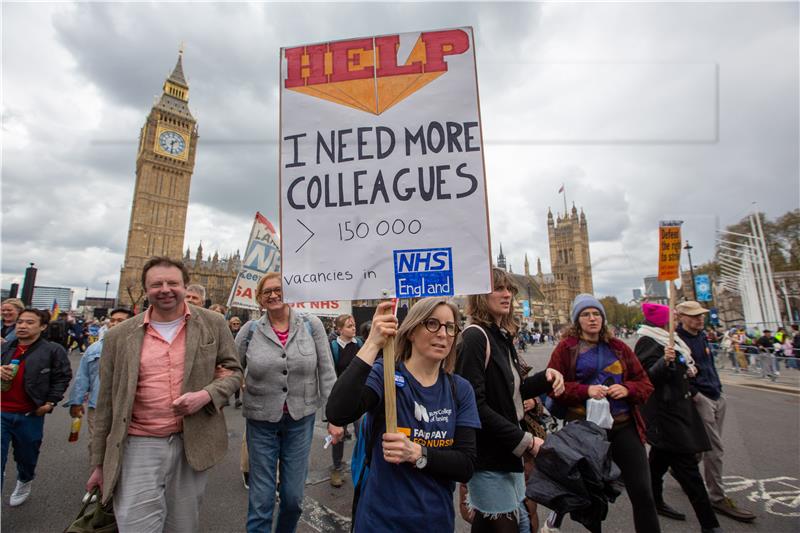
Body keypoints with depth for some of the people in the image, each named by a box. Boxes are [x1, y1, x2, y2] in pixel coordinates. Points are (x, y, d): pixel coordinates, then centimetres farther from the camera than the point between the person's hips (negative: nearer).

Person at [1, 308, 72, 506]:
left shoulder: (53, 350, -9)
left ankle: (25, 482, 46)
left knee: (26, 455, 18)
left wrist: (50, 402, -10)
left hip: (30, 415, -2)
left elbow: (63, 377, -4)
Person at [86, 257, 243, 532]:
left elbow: (233, 370, 4)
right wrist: (100, 463, 10)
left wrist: (207, 395, -17)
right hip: (139, 447, 0)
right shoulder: (119, 336, 0)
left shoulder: (213, 324, -2)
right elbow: (106, 403, 6)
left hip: (193, 444, 1)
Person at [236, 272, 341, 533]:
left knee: (293, 495, 15)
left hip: (301, 419, 1)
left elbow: (327, 373, -5)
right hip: (261, 421, 0)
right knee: (261, 498, 9)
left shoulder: (311, 325, -7)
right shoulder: (250, 330, -5)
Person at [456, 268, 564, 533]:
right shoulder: (476, 336, -18)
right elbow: (475, 405, -23)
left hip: (503, 450, 8)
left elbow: (511, 392, 13)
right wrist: (525, 440, -19)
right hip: (488, 456, -8)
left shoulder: (502, 336, 9)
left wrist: (545, 378, -2)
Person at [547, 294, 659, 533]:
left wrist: (627, 389, -12)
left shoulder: (618, 347, 7)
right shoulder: (566, 347, -4)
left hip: (624, 426, 2)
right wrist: (585, 390, -20)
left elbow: (645, 383, 9)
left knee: (642, 492, 3)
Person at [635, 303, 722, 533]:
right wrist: (665, 361, -40)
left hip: (674, 408, 10)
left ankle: (655, 501, 33)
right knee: (687, 466, -6)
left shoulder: (665, 340, 14)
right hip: (664, 411, -10)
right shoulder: (647, 343, -18)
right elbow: (649, 377, -26)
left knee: (660, 457, 19)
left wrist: (686, 371, 15)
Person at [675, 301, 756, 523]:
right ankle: (717, 497, 7)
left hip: (716, 396, 9)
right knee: (714, 447, -4)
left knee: (705, 444, 16)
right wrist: (693, 393, -18)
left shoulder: (701, 336, 12)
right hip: (699, 397, -9)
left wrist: (717, 386, 16)